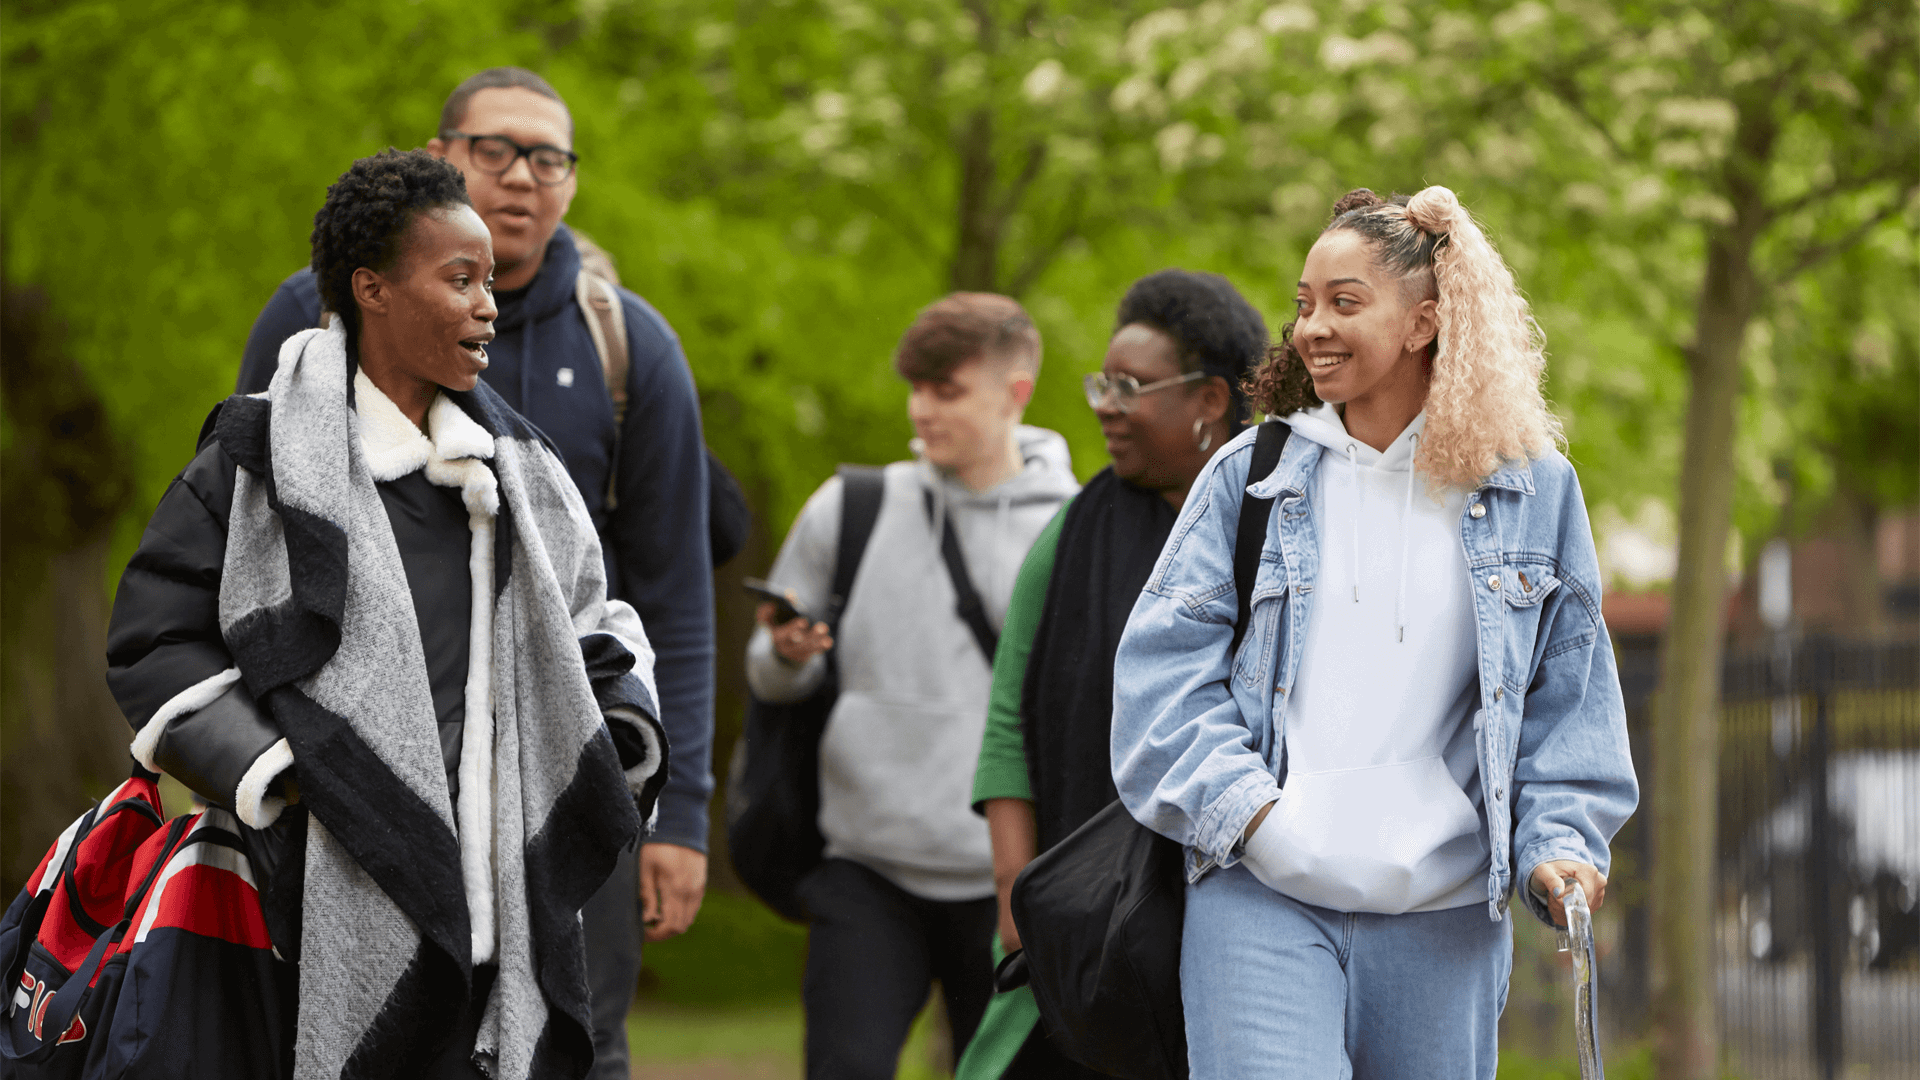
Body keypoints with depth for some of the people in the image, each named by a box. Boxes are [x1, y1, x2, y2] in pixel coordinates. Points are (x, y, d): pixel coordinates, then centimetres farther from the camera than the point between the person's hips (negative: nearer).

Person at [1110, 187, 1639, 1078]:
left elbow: (1568, 695, 11)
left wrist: (1559, 845, -4)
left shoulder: (1533, 493, 8)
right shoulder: (1250, 478, 7)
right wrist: (1243, 808, -10)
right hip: (1260, 901, -1)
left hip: (1444, 918, 1)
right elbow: (1164, 663, 4)